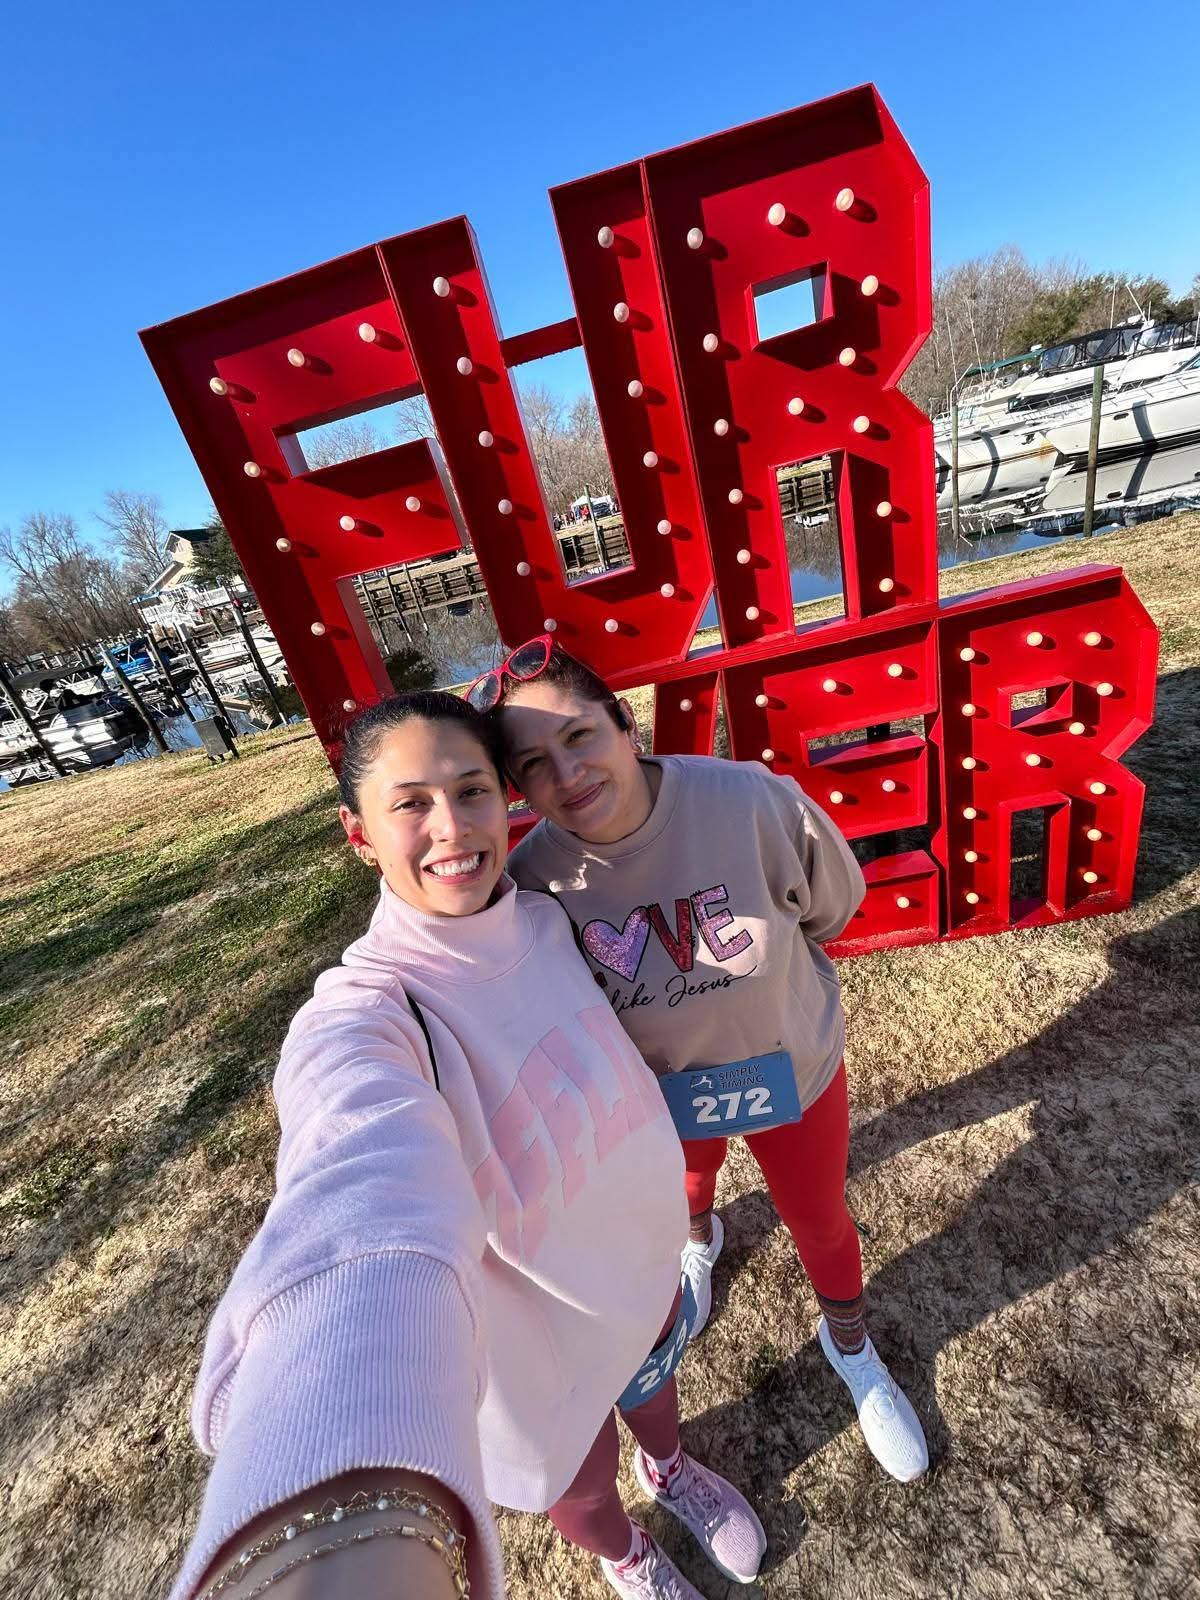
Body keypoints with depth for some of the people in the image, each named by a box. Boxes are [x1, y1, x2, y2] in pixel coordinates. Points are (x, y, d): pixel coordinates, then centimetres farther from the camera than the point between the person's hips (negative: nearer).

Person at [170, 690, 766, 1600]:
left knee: (655, 1376, 35)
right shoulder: (362, 1020, -36)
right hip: (544, 1334, -4)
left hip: (644, 1255, 5)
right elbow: (365, 1204, -57)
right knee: (583, 1484, 29)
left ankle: (671, 1469, 71)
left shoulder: (544, 917, -17)